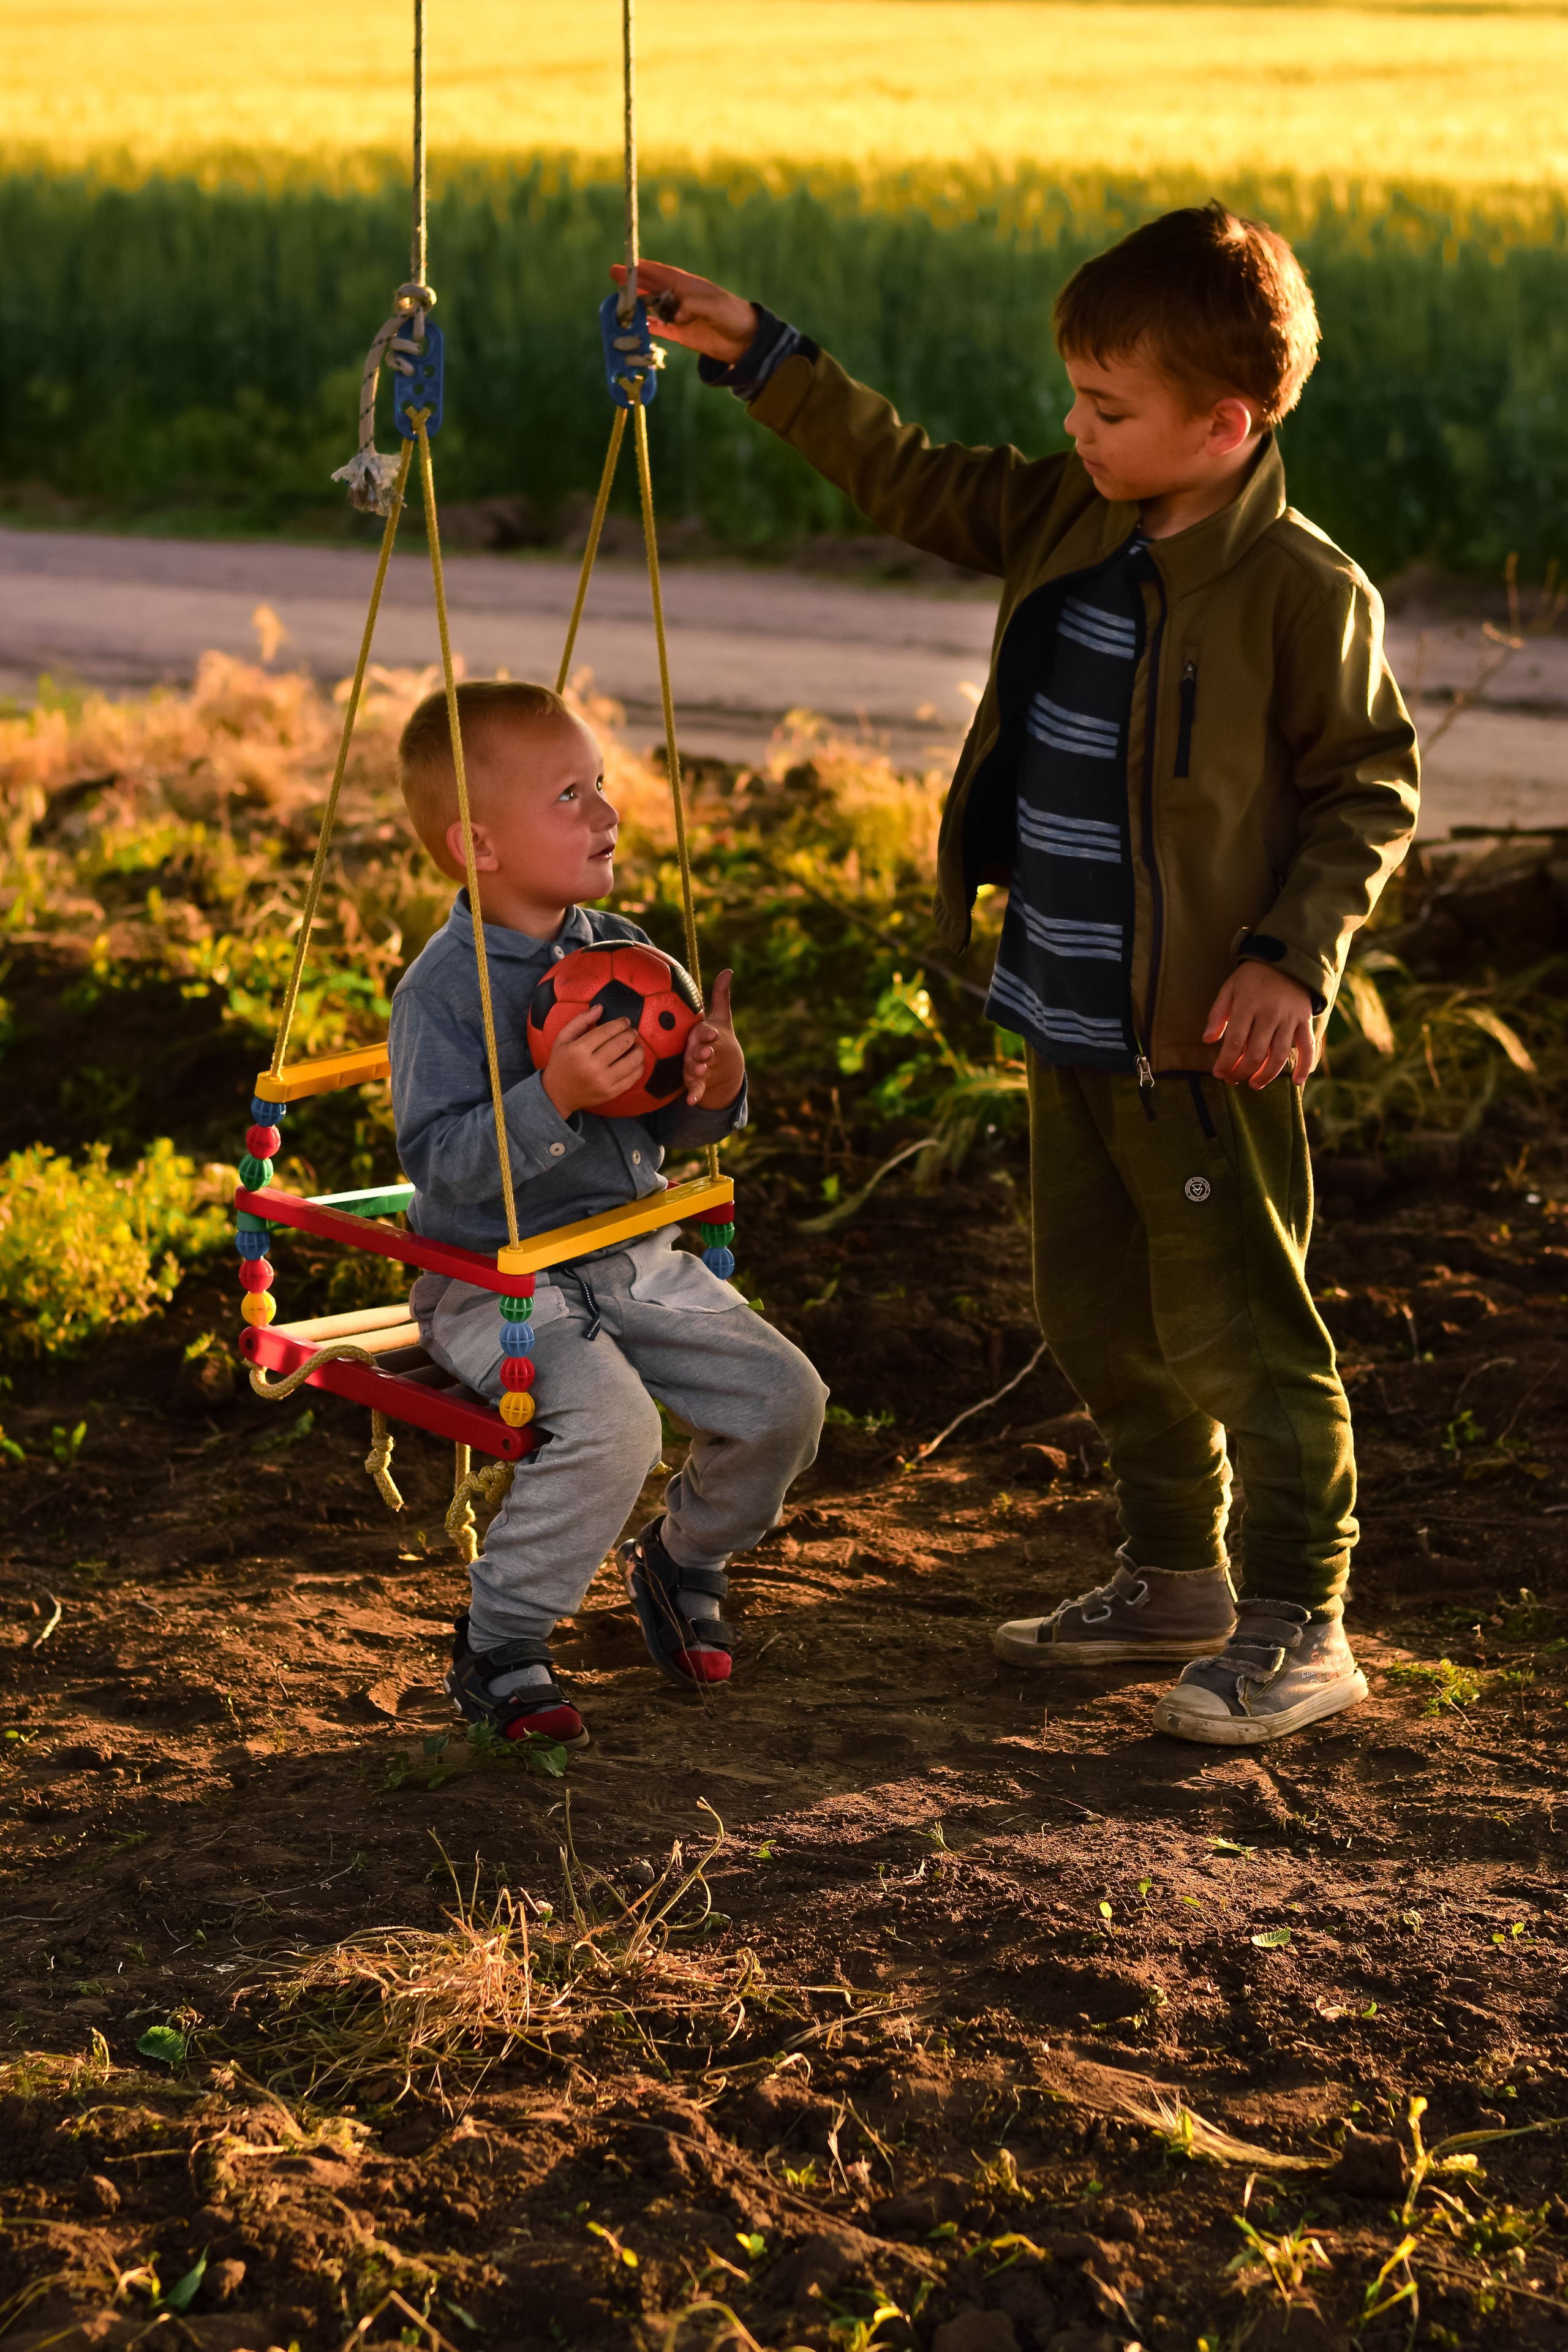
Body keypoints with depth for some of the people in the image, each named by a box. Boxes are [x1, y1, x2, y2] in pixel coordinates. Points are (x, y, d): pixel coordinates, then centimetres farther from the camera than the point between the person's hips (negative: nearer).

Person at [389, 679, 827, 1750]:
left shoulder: (619, 951, 6)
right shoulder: (444, 988, -15)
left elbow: (670, 1125, 12)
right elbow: (439, 1162, -22)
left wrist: (715, 1092, -11)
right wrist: (552, 1097, -34)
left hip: (638, 1261, 7)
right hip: (499, 1285, -7)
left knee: (785, 1396, -5)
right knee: (612, 1424, -30)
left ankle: (684, 1558, 25)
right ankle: (498, 1644, -10)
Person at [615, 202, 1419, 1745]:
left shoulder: (1301, 591, -16)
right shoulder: (1065, 519, 4)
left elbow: (1373, 788, -9)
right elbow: (909, 478, 16)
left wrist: (1297, 958, -17)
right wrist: (758, 357, 12)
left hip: (1200, 1045, -8)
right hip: (1067, 1028, 8)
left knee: (1237, 1332, -2)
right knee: (1100, 1319, 17)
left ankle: (1297, 1626, 9)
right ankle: (1176, 1580, 32)